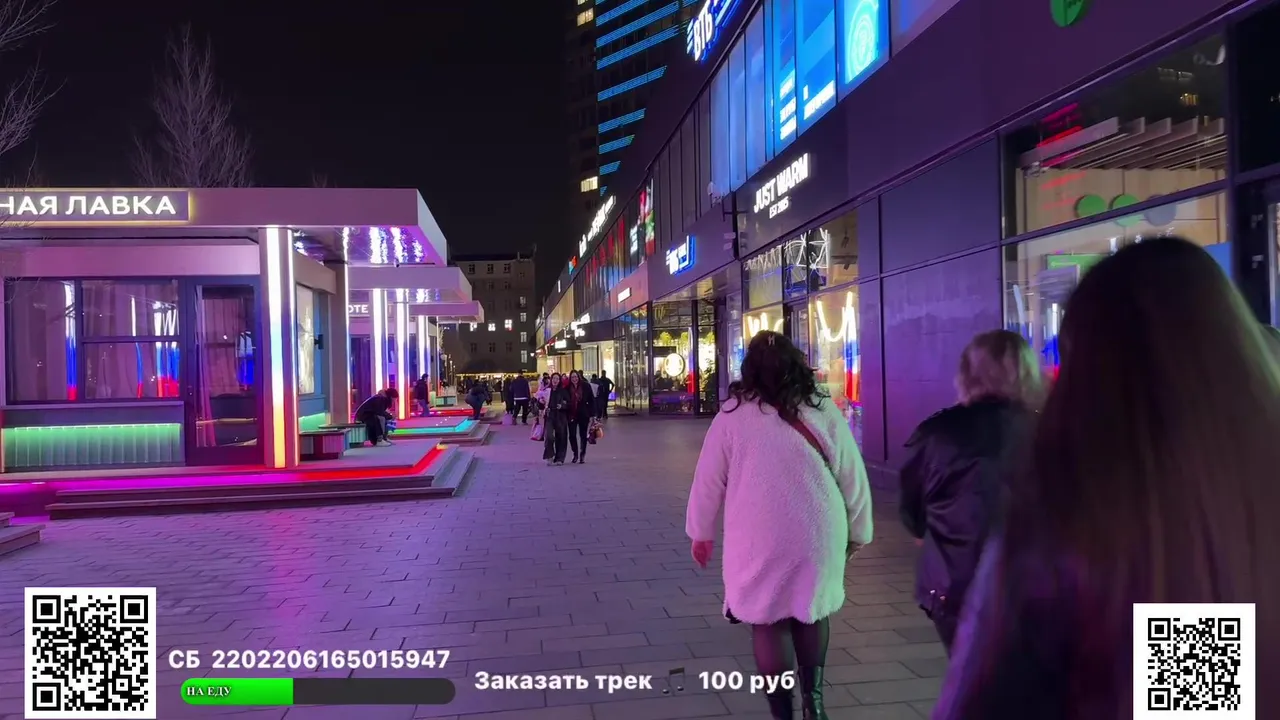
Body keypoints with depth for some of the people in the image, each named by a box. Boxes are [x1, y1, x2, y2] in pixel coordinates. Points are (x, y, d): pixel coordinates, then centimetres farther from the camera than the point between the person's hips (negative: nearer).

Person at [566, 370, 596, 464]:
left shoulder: (586, 386, -7)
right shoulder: (568, 388, -5)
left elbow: (591, 400, -4)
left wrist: (592, 414, -7)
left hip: (583, 414, -1)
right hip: (572, 415, 1)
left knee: (583, 435, 9)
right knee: (572, 435, 0)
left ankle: (582, 454, 22)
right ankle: (575, 455, 17)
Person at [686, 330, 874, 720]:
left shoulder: (733, 414, -5)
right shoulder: (824, 411, -3)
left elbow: (708, 480, 0)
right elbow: (854, 479, 2)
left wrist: (701, 532, 13)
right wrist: (858, 531, 15)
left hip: (759, 539, -2)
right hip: (819, 535, 2)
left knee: (768, 620, 10)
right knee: (812, 608, 23)